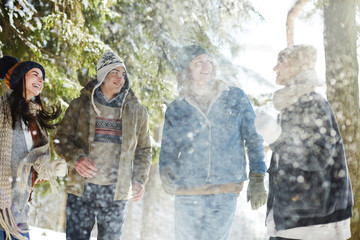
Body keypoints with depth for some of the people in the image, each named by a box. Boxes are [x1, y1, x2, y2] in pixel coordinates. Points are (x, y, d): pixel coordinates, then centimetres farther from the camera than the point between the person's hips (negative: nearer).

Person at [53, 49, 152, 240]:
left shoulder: (137, 111, 9)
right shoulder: (80, 105, 6)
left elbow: (144, 149, 16)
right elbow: (61, 138, 6)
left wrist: (139, 180, 3)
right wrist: (76, 158, -14)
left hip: (116, 194, 1)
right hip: (81, 190, -1)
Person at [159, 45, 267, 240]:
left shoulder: (235, 98, 7)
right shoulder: (175, 110, 9)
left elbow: (253, 140, 8)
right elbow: (168, 151, 12)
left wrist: (257, 180, 1)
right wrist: (166, 172, -9)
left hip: (225, 195, -1)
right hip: (187, 195, 1)